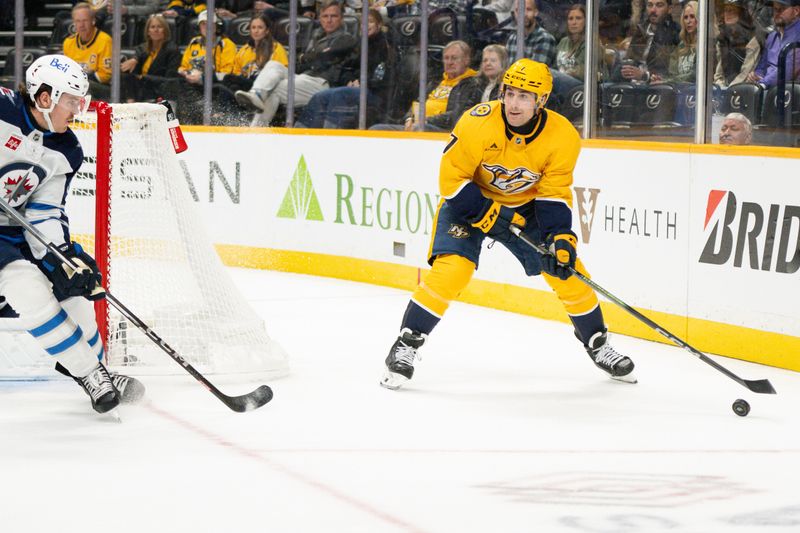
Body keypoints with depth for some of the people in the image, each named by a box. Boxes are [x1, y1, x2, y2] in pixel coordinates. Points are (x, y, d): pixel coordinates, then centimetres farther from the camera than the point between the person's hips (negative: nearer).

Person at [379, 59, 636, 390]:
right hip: (469, 201, -3)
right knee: (452, 269, -23)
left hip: (525, 206, 3)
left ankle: (597, 344, 19)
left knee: (567, 270, -2)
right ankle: (406, 344, -10)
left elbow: (554, 195, -12)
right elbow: (451, 178, -22)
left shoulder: (562, 137, -20)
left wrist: (562, 238, -25)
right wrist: (488, 213, -26)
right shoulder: (478, 123, -30)